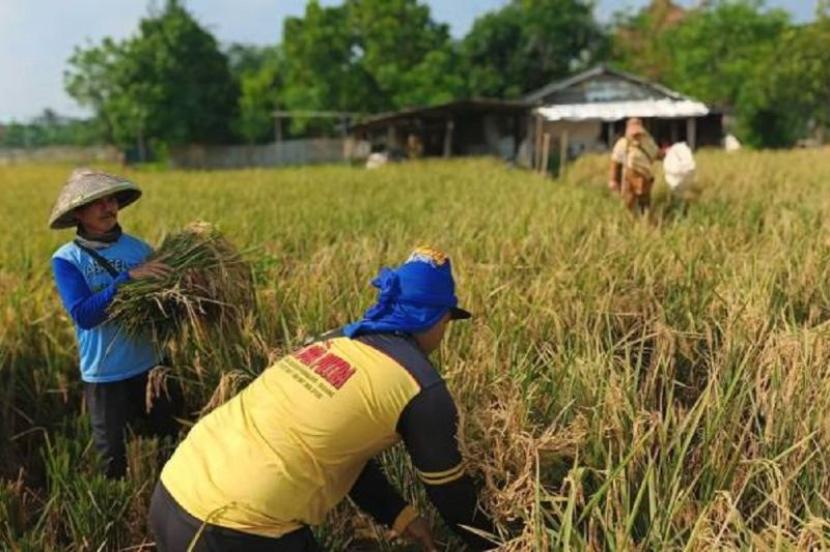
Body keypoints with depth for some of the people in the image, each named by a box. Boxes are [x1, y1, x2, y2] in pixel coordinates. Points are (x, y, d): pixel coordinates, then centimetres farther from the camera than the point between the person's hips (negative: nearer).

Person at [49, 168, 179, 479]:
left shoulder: (139, 248, -3)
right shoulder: (67, 259, -11)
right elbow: (83, 315, -23)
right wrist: (127, 277, -30)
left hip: (148, 365, 3)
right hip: (104, 374, -2)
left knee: (170, 441, 17)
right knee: (113, 457, 15)